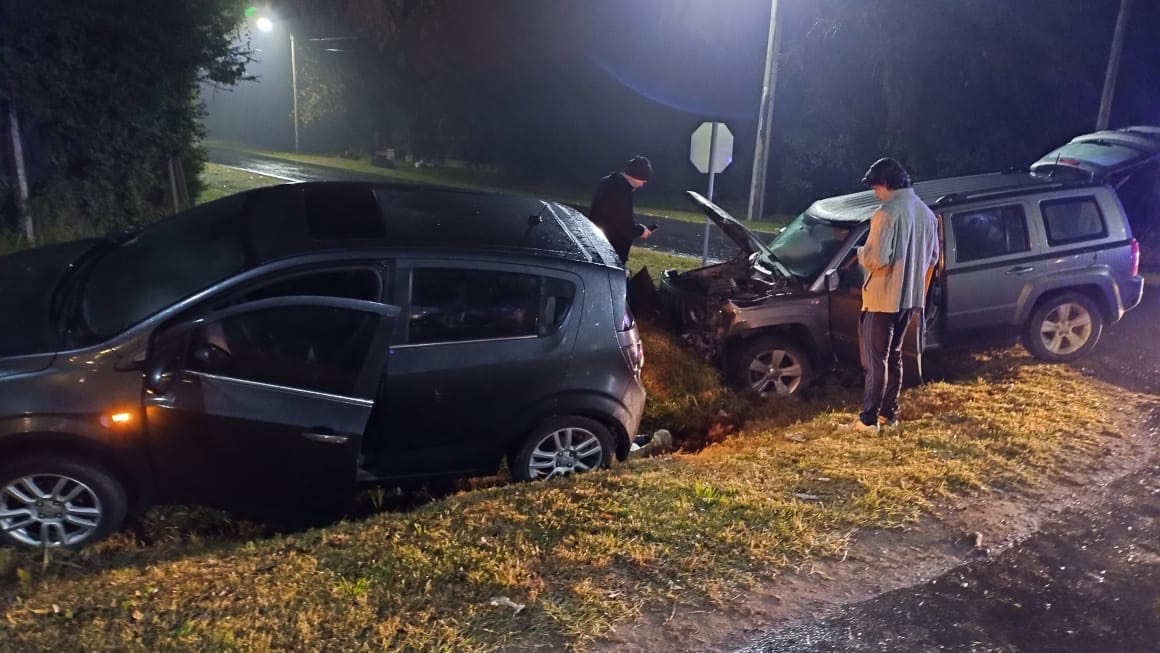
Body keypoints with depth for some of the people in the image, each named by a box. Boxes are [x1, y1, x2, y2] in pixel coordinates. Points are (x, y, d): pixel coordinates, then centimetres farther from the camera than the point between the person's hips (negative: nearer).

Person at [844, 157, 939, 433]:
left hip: (883, 298, -8)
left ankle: (869, 420, 2)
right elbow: (932, 257, 17)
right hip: (909, 298, 8)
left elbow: (877, 259, -24)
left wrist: (861, 253, -4)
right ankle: (889, 413, 24)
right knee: (893, 356, 18)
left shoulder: (887, 213, -18)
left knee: (875, 359, -2)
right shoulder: (926, 213, 10)